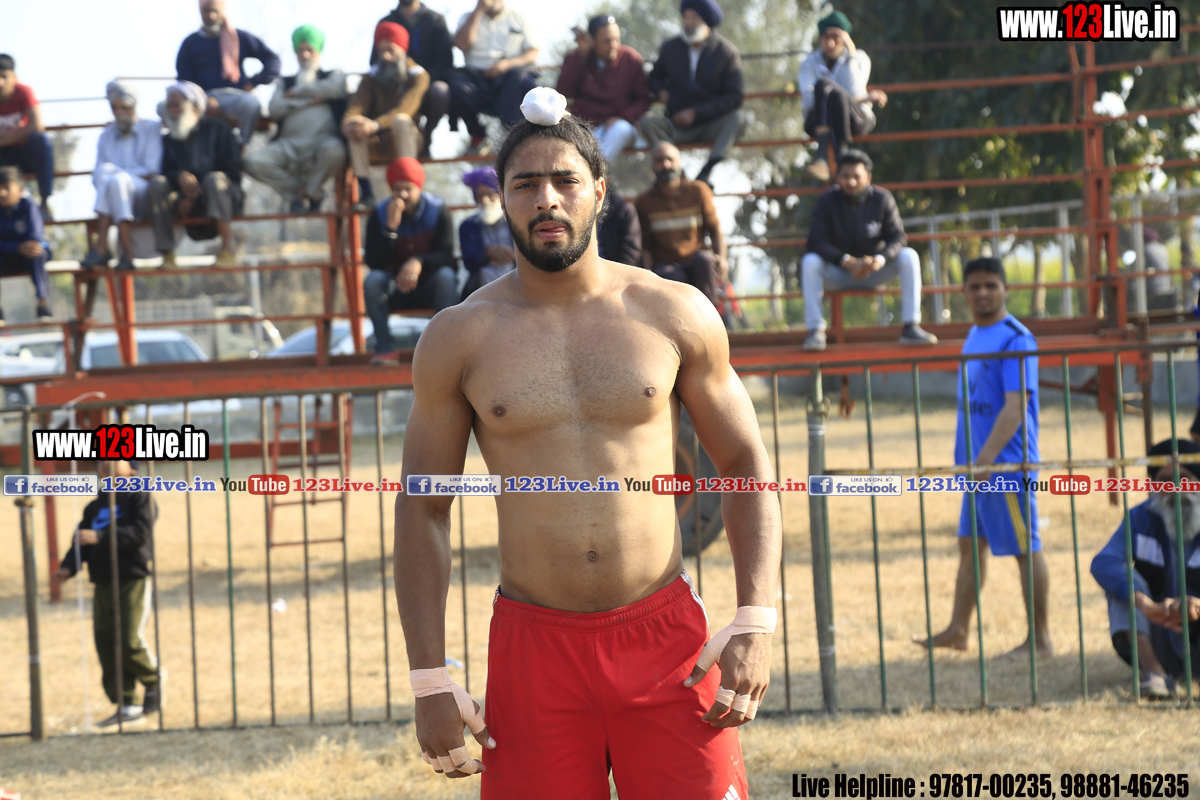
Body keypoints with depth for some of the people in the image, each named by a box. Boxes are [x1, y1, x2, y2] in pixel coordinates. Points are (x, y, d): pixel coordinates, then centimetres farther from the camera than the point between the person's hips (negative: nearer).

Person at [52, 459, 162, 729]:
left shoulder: (139, 497, -2)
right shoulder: (95, 507, 19)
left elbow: (140, 533, -16)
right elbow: (81, 540, 12)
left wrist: (100, 536, -25)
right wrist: (68, 568, -8)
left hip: (134, 581, -7)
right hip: (103, 583, 7)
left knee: (130, 641, -16)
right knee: (107, 645, 3)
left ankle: (153, 680, 13)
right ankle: (127, 706, 9)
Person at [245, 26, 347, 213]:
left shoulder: (334, 76, 23)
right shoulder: (284, 83, 28)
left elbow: (332, 88, -5)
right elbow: (274, 109, 8)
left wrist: (297, 92, 6)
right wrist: (310, 100, 0)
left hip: (323, 140, -2)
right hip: (289, 144, 2)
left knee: (333, 150, -41)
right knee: (253, 162, -27)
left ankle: (309, 190, -9)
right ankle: (299, 192, -6)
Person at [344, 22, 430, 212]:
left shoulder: (417, 76, 0)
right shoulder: (372, 77, 13)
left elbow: (405, 109, -19)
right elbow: (356, 106, -3)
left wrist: (376, 125, -36)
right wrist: (348, 123, -28)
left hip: (405, 140, -3)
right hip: (377, 146, 3)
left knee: (401, 120, -35)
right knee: (355, 127, -26)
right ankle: (366, 194, -31)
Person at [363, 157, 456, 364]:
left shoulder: (438, 211, -8)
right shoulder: (379, 215, -6)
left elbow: (446, 256, -17)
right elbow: (374, 262, -16)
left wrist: (418, 262, -39)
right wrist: (391, 227, -29)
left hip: (430, 288, -1)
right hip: (395, 289, 1)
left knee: (445, 275, -33)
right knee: (372, 280, -28)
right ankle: (385, 349, -26)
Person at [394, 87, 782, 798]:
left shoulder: (676, 314, 4)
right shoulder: (459, 339, 3)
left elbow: (746, 466, 10)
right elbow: (424, 508, 6)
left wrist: (756, 624, -2)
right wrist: (431, 680, 0)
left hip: (666, 634, 0)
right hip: (534, 646, 0)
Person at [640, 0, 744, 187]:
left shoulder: (727, 51, -3)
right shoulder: (670, 48, 6)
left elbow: (734, 96, -7)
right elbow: (655, 76, 25)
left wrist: (696, 113, -15)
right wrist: (660, 91, -1)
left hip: (710, 126, -2)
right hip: (677, 127, 2)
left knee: (736, 118, -33)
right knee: (648, 121, -28)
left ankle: (706, 171, -42)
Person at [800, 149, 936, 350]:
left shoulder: (882, 199, -8)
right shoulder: (828, 200, -11)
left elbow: (898, 237, -11)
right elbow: (815, 241, -18)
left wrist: (880, 259, -33)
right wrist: (847, 262, -31)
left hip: (875, 270, 1)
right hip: (839, 272, -1)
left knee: (909, 256, -23)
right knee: (810, 262, -30)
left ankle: (910, 327, -24)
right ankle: (815, 331, -30)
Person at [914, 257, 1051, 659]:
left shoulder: (1015, 339, -14)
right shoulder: (974, 336, 14)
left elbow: (1015, 406, -21)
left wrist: (986, 457, -28)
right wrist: (966, 455, 19)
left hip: (1008, 463, -9)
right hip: (979, 464, 9)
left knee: (1026, 549, -3)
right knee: (970, 544, 14)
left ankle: (1040, 639, 2)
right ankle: (958, 630, 22)